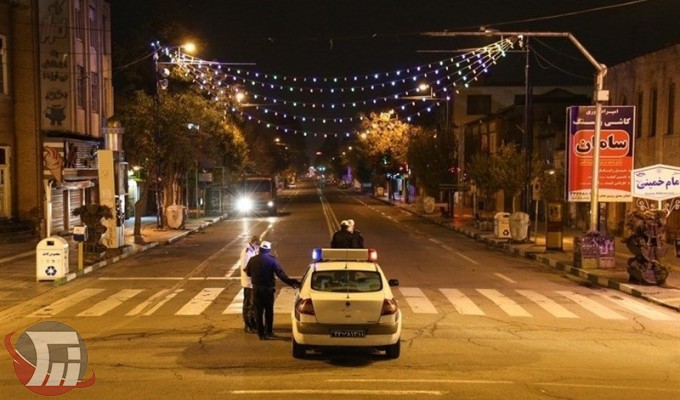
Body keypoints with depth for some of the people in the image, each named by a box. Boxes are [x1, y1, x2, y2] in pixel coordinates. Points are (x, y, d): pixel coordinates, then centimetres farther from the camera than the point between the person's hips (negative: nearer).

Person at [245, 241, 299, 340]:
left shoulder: (253, 260, -3)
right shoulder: (272, 260, -10)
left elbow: (248, 272, 8)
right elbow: (281, 274, -15)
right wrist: (291, 282, -13)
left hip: (257, 288, 2)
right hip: (268, 288, -1)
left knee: (258, 311, 8)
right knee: (269, 311, 12)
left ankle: (260, 333, 9)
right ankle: (268, 332, 16)